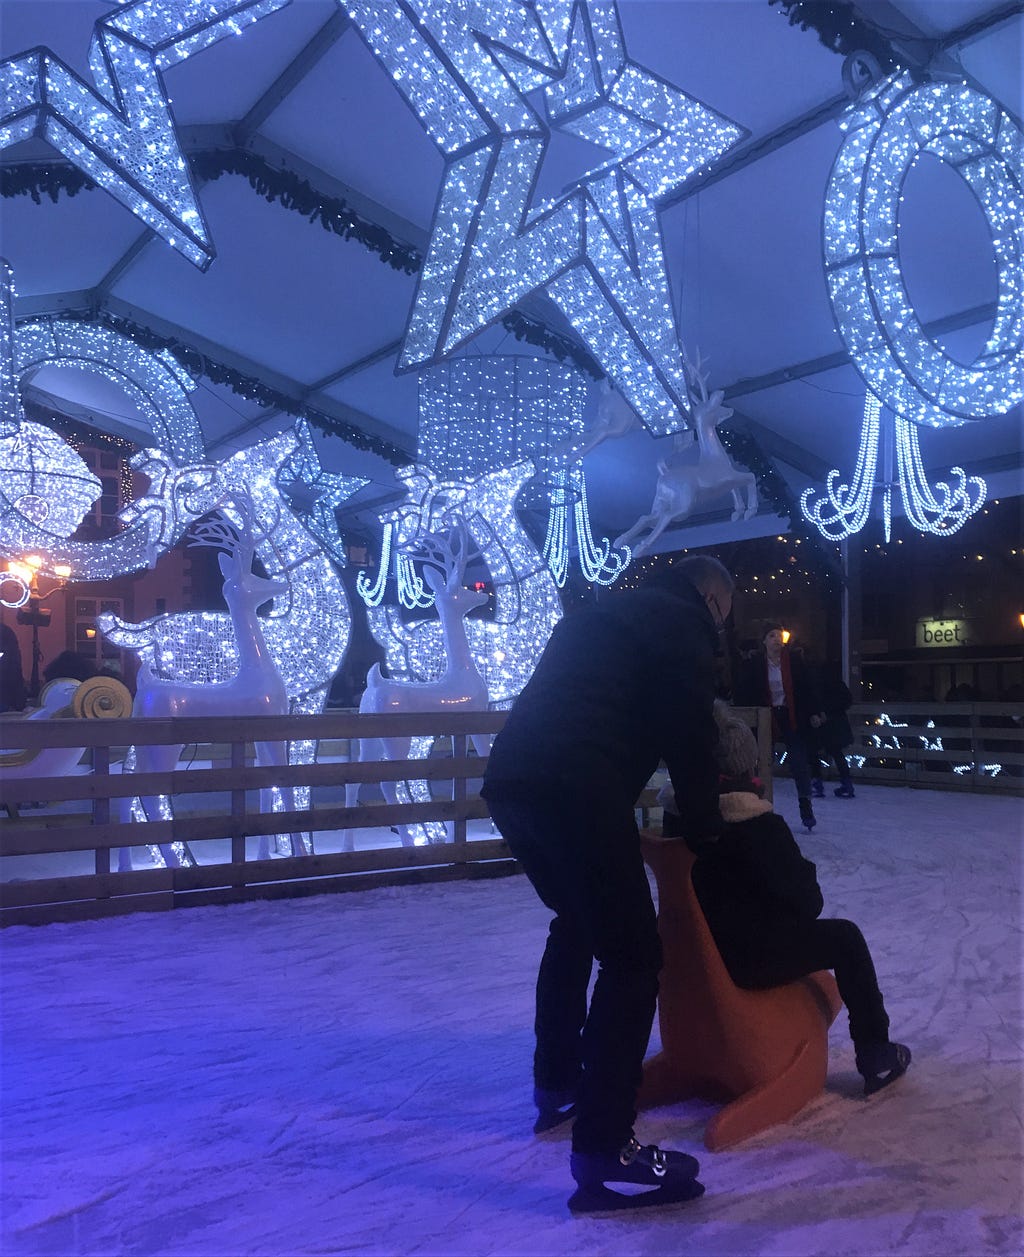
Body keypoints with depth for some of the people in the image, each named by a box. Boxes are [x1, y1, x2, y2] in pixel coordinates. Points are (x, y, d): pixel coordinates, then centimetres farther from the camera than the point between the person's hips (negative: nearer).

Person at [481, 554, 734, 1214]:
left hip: (511, 777, 9)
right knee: (632, 955, -2)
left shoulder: (602, 615, 31)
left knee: (576, 924, 27)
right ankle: (604, 1148, -2)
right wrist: (704, 827, 16)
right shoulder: (684, 625, 7)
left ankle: (557, 1084, 38)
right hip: (577, 789, -9)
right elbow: (690, 738, 1)